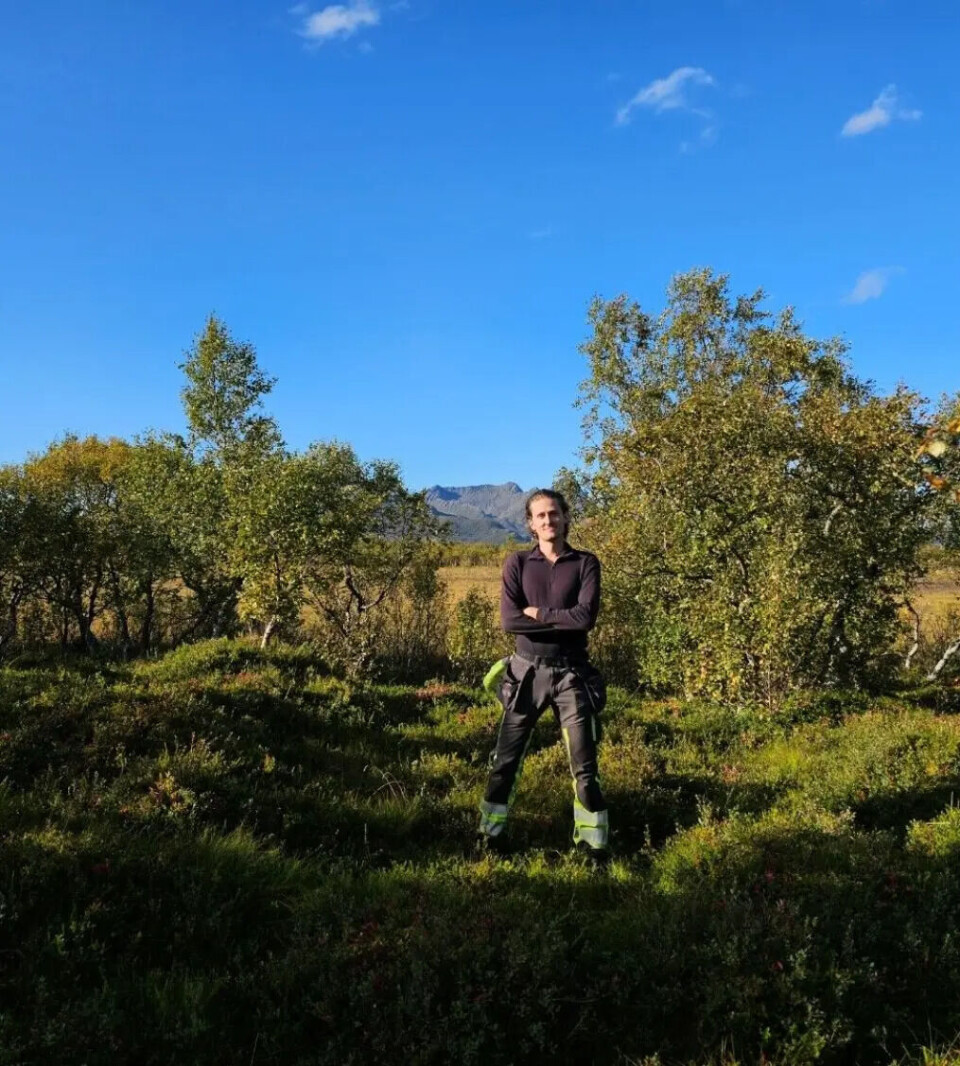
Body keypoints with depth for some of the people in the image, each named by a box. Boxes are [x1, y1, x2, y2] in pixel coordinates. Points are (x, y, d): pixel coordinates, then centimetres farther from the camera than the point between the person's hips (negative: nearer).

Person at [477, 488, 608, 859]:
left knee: (584, 765, 4)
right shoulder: (518, 563, 1)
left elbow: (586, 617, -15)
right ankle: (490, 836, 22)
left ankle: (593, 844, 16)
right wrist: (561, 619, -13)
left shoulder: (585, 563, 0)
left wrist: (537, 613, -10)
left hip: (570, 673, -1)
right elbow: (508, 620, -11)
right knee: (505, 760, 7)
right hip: (527, 671, 1)